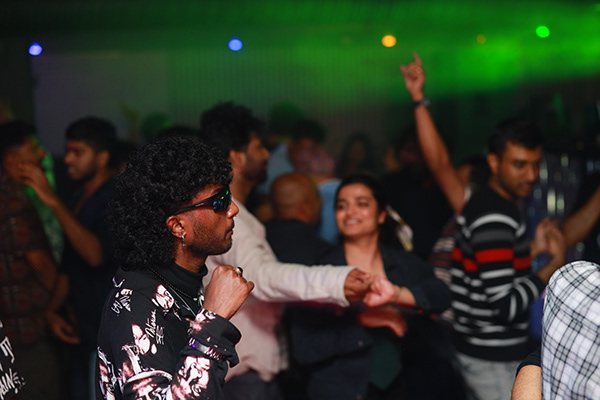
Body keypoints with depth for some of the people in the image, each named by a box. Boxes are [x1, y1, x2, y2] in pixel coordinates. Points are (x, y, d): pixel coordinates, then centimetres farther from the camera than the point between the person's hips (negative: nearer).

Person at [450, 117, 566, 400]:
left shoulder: (486, 203, 9)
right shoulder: (494, 220, -22)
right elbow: (504, 306, -26)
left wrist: (534, 249, 7)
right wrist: (555, 263, -17)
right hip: (493, 360, -10)